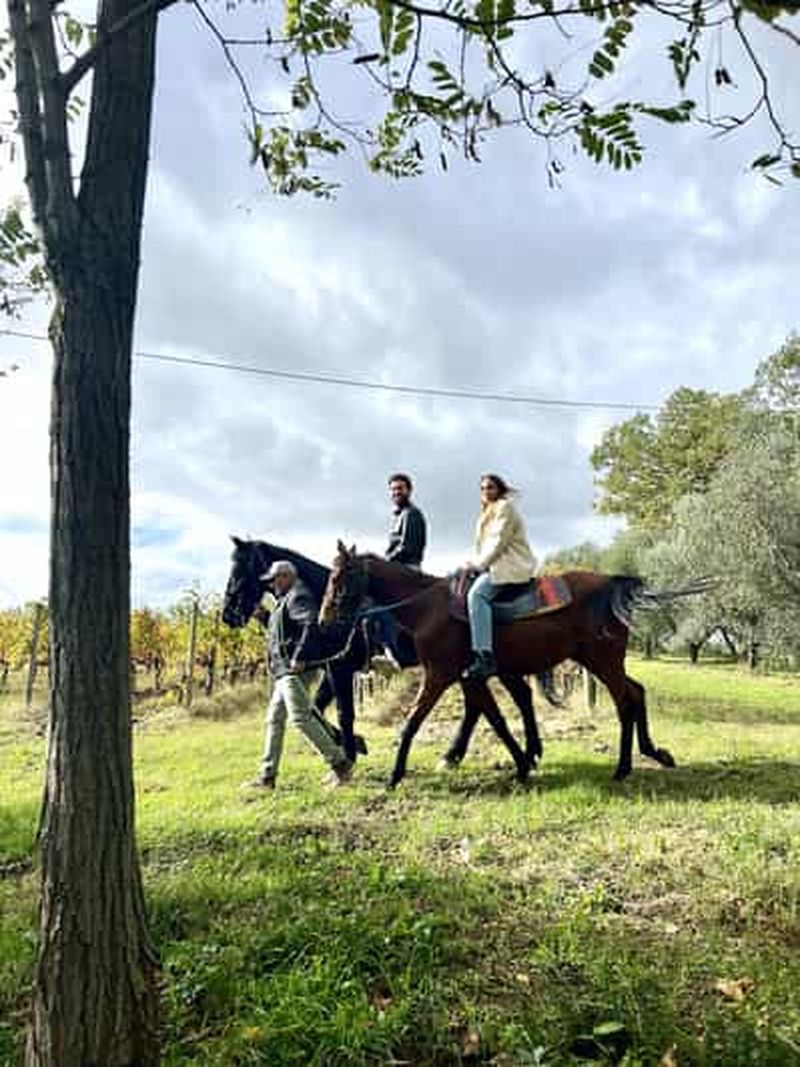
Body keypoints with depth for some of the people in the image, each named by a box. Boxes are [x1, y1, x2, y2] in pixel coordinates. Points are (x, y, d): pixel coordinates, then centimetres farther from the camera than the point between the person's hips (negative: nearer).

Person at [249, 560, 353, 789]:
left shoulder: (298, 597, -10)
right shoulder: (285, 600, 22)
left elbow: (311, 624, -26)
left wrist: (298, 657, -30)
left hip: (293, 669, -11)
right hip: (283, 671, 11)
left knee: (301, 718, -14)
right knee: (274, 720, 13)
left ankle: (340, 763, -8)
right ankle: (267, 776, 21)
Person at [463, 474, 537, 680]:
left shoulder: (505, 508, -3)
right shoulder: (487, 514, 26)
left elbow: (499, 542, -13)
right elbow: (484, 546, 23)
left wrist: (478, 564, -14)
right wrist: (474, 563, 6)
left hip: (511, 566, -11)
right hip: (495, 565, 11)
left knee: (476, 594, -31)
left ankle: (485, 657, -40)